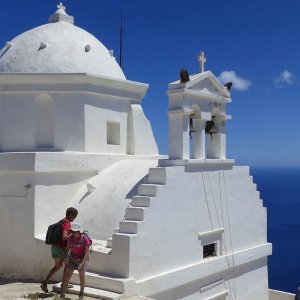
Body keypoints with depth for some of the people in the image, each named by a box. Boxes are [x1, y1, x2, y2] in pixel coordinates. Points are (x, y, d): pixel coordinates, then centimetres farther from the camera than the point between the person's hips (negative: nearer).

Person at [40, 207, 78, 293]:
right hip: (61, 248, -8)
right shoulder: (67, 224, -19)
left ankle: (44, 283, 11)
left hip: (54, 246, 8)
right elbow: (64, 237, -32)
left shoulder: (61, 221, 11)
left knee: (57, 266, 20)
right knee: (67, 264, 16)